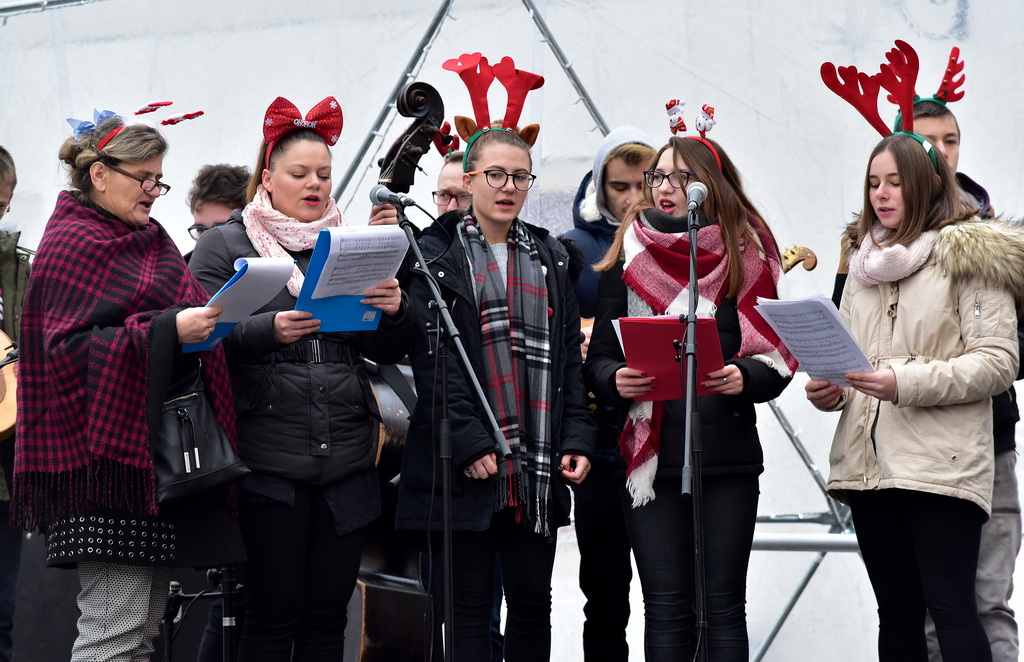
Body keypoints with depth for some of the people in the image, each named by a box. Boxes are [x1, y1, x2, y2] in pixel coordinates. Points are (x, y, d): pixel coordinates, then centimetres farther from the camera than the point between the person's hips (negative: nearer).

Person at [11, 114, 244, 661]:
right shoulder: (73, 243, -6)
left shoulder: (147, 240, 21)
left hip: (152, 448, 9)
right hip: (107, 449, -9)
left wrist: (207, 321, 15)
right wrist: (169, 329, -24)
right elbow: (68, 346, -17)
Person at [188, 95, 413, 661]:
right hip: (268, 459, -4)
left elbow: (387, 352, 14)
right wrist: (270, 330, -24)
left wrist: (394, 312, -8)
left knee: (328, 614, 6)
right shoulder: (224, 245, 5)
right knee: (273, 615, -3)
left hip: (345, 462, 4)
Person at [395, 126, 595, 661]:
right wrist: (468, 442, -17)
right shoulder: (438, 255, 0)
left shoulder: (549, 258, 15)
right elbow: (431, 358, -8)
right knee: (469, 609, 1)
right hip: (470, 466, -4)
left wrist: (576, 439, 0)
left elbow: (569, 356, 12)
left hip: (538, 469, 4)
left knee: (533, 604, 8)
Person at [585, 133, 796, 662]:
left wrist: (745, 377, -16)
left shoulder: (748, 255, 6)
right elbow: (598, 357, 9)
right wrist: (615, 380, -13)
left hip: (728, 454, -1)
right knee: (665, 609, 2)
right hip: (650, 455, 1)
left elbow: (779, 355, 5)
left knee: (724, 606, 0)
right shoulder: (629, 259, 9)